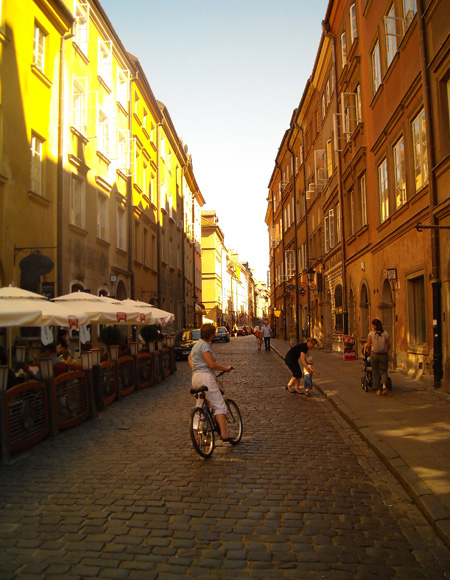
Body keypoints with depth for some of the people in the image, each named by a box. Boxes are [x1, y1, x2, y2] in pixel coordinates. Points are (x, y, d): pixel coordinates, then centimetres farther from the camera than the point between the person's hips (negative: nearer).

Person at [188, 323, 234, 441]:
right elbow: (212, 364, -17)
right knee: (219, 405, -11)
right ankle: (224, 433, -19)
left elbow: (189, 357, 36)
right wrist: (226, 368, -5)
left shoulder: (198, 344, 20)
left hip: (196, 377, 10)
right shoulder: (204, 345, -12)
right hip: (205, 377, -10)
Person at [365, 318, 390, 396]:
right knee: (383, 371, 10)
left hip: (374, 354, -1)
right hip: (384, 355, 1)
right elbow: (389, 344, 1)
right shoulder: (386, 333, -1)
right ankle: (384, 384, -16)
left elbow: (368, 345, -7)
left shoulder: (370, 334, -6)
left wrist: (368, 350, 14)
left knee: (375, 372, 10)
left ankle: (378, 389, 10)